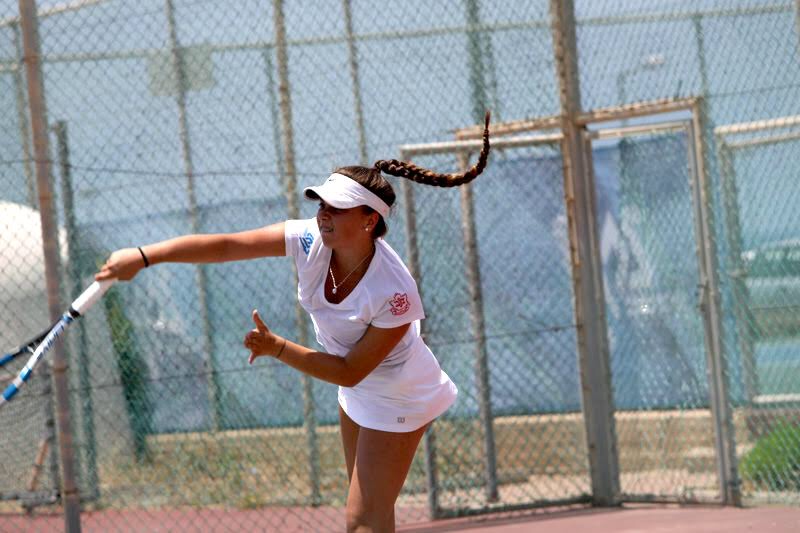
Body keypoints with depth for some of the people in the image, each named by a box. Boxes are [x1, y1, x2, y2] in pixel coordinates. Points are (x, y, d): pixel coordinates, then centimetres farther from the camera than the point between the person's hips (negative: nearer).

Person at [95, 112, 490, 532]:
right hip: (358, 394, 7)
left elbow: (350, 372, -27)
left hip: (398, 401, -7)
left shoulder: (395, 295, -35)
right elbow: (223, 246, -21)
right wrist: (144, 256, -27)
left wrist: (277, 348, -29)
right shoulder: (310, 241, -20)